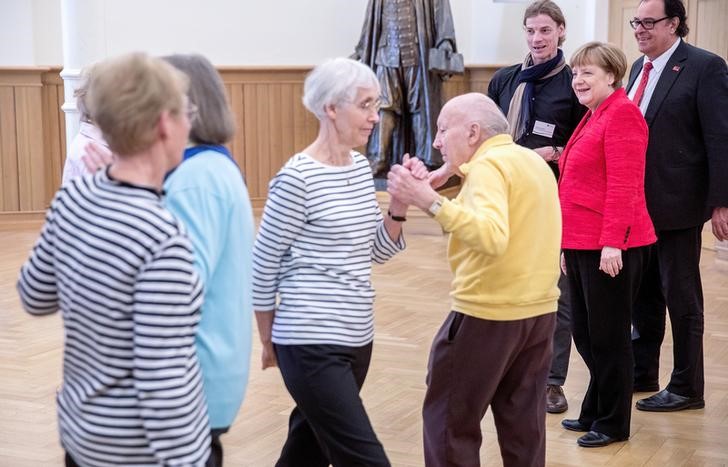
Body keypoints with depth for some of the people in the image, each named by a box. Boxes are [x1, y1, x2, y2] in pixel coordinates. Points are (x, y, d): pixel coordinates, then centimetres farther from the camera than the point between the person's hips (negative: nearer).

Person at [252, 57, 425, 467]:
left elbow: (378, 251, 13)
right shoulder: (298, 177, -14)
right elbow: (263, 264, -8)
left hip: (356, 338, 8)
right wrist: (269, 342, 1)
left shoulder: (361, 167, 8)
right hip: (311, 343, -8)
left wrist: (401, 205, -4)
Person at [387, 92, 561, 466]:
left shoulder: (488, 165, -15)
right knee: (523, 422, 14)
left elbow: (492, 236, -30)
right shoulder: (534, 161, 14)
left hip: (487, 313, -9)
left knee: (448, 419, 4)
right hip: (539, 310, 9)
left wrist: (431, 202, -36)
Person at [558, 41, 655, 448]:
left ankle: (613, 423, 15)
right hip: (582, 244, 9)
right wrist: (569, 242, 19)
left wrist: (612, 242, -23)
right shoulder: (593, 116, 17)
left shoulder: (622, 113, -11)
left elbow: (623, 184, -19)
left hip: (610, 248, -9)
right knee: (585, 334, 15)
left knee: (608, 337, 2)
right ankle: (595, 412, 29)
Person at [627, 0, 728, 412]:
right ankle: (643, 373, 31)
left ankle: (687, 389, 15)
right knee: (643, 293, 17)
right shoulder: (640, 68, 12)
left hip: (677, 205, -7)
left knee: (682, 298, 3)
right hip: (638, 204, 7)